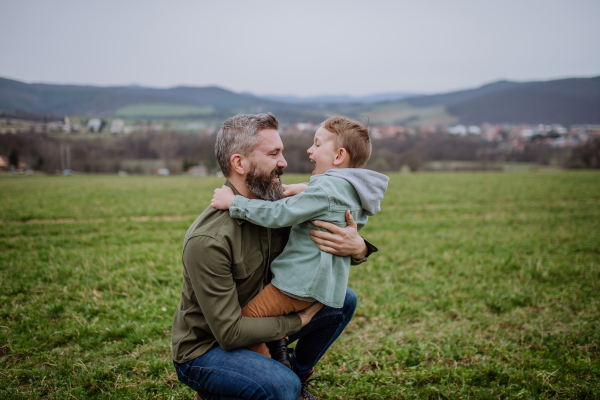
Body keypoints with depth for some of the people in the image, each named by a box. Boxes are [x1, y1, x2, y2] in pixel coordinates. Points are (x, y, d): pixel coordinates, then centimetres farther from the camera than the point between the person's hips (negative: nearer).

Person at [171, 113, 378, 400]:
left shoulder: (277, 206, -9)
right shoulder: (208, 240, -31)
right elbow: (230, 333, -28)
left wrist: (357, 247, -25)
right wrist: (297, 322, -18)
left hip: (256, 321, 7)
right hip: (203, 350, -7)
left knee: (343, 300, 2)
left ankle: (299, 374, 21)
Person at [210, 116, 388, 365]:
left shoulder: (326, 188, -19)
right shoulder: (352, 191, 10)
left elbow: (279, 214, -22)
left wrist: (233, 202, -17)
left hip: (302, 282, -10)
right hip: (325, 282, 10)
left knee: (245, 320, -2)